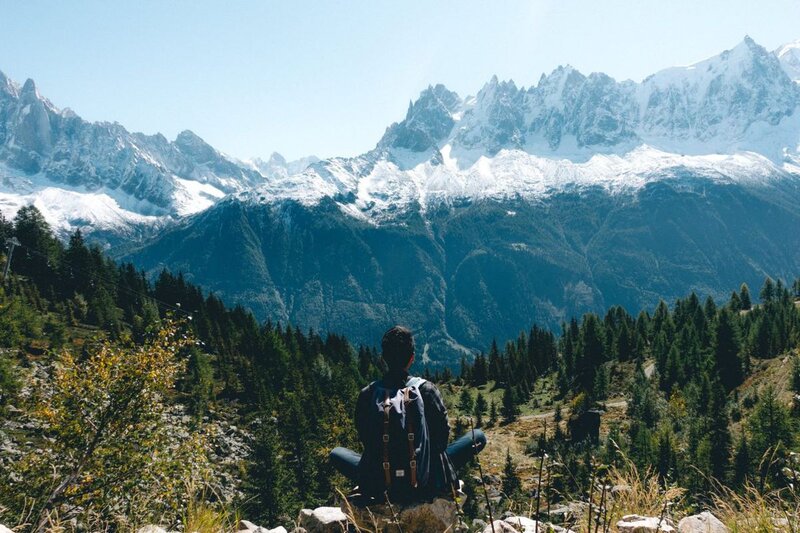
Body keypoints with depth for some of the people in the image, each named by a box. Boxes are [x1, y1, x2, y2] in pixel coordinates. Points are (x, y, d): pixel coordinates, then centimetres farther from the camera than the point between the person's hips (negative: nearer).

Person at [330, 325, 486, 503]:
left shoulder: (367, 394, -10)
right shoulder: (427, 390, -13)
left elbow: (366, 441, 2)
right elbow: (442, 436, -2)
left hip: (379, 488, 2)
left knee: (336, 453, 29)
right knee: (478, 436, 15)